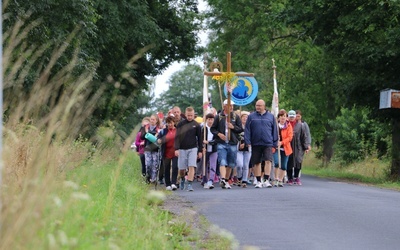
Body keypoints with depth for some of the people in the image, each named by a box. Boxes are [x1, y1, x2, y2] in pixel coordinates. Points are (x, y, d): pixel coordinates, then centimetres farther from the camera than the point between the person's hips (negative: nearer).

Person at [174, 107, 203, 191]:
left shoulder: (196, 125, 2)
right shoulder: (180, 124, 1)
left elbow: (199, 138, 7)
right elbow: (177, 137, -1)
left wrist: (200, 151, 4)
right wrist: (176, 149, -10)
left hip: (193, 148, 0)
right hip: (182, 149, 0)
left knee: (191, 167, -14)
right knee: (181, 168, 5)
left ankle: (189, 184, -14)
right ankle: (182, 179, 35)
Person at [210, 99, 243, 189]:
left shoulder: (236, 117, 7)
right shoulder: (219, 117, 3)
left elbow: (241, 129, 7)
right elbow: (212, 128, 7)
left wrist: (233, 127, -11)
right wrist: (218, 134, -10)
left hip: (233, 144, 2)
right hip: (221, 144, -2)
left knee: (231, 164, 9)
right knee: (222, 162, -15)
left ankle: (226, 181, 21)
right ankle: (222, 179, -27)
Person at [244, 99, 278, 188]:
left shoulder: (271, 116, 6)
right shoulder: (251, 117, 5)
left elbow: (274, 131, 8)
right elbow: (247, 130, 2)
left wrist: (275, 144, 5)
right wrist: (248, 142, -7)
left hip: (268, 144, -1)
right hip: (256, 144, 1)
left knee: (268, 161, -13)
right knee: (256, 163, 6)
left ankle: (266, 180, -11)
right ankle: (258, 181, 16)